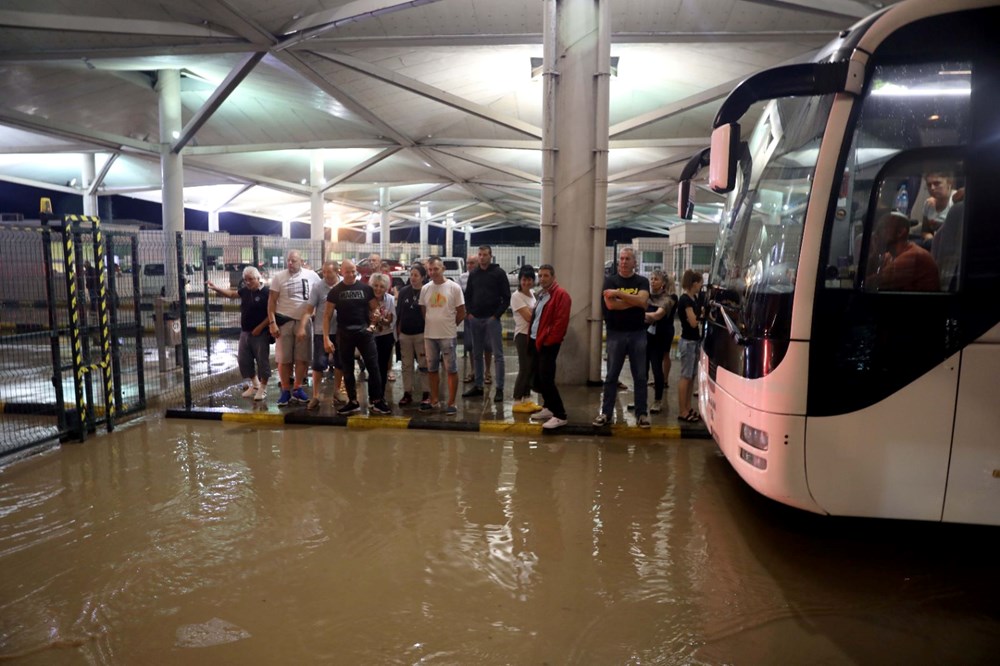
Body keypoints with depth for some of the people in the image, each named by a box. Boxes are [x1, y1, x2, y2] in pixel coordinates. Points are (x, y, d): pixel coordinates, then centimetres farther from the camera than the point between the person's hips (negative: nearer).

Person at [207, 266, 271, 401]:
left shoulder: (266, 293, -13)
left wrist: (260, 327, -17)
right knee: (243, 360, 11)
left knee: (262, 360, 0)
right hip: (245, 332, 7)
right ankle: (254, 384, 27)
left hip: (260, 333, -7)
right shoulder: (245, 291, 7)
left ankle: (263, 388, 14)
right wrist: (215, 288, 10)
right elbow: (231, 294, 23)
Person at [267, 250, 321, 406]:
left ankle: (297, 388, 21)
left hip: (304, 321, 1)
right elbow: (272, 301, -2)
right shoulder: (279, 277, -1)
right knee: (284, 359, 3)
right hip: (284, 321, -1)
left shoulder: (311, 275, 1)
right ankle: (285, 390, 15)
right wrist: (272, 323, -10)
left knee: (303, 358, 5)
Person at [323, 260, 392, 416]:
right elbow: (327, 316, 1)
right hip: (344, 334, 1)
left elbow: (374, 308, 8)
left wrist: (372, 324, -8)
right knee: (348, 370, 8)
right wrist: (326, 338, -7)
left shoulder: (366, 288, 2)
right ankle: (353, 402, 19)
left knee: (373, 367, -3)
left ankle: (376, 401, 8)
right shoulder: (335, 291, 2)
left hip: (364, 332, 0)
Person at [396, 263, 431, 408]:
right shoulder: (404, 291, 5)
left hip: (422, 334, -4)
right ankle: (407, 393, 18)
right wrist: (397, 331, 6)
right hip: (405, 334, 4)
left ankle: (427, 394, 9)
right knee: (406, 365, 10)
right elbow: (399, 312, 9)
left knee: (424, 364, 1)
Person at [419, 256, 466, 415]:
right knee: (432, 369, 14)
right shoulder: (425, 289, 4)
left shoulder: (454, 287, -8)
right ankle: (434, 400, 28)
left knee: (451, 370, 1)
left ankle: (451, 403, 9)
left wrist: (448, 325, 4)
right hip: (429, 335, 5)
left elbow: (461, 313, -4)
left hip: (448, 335, -4)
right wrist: (433, 325, 10)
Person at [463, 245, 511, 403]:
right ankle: (478, 386, 20)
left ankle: (499, 389, 0)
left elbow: (506, 297, -5)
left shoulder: (499, 273, -3)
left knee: (498, 355, -3)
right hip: (475, 319, 5)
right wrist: (469, 312, 4)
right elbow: (468, 295, 17)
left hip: (492, 319, -5)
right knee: (477, 354, 11)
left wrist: (497, 315, -11)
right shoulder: (473, 273, 11)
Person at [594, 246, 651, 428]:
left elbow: (642, 301, -15)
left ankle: (641, 413, 13)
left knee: (640, 376, 5)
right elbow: (611, 304, -13)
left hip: (638, 334, 1)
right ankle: (605, 413, 11)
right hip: (616, 334, -1)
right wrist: (635, 300, -9)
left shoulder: (642, 282, 6)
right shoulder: (610, 281, 3)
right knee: (611, 375, 5)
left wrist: (618, 293, -17)